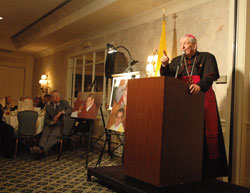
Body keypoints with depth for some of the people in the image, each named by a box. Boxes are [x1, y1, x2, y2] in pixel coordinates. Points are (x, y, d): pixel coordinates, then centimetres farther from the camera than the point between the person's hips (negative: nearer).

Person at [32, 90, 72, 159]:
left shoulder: (64, 103, 11)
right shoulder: (48, 107, 16)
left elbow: (70, 109, -9)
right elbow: (46, 120, 13)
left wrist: (61, 112, -24)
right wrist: (52, 122, -10)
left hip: (61, 125, -3)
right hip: (50, 125, 3)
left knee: (53, 135, -32)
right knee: (45, 133, -29)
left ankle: (44, 151, -49)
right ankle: (40, 148, -50)